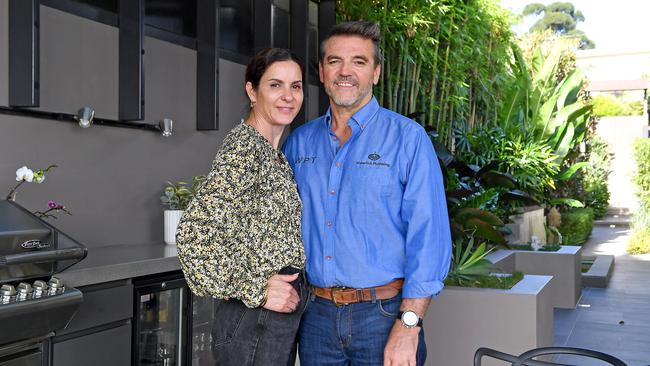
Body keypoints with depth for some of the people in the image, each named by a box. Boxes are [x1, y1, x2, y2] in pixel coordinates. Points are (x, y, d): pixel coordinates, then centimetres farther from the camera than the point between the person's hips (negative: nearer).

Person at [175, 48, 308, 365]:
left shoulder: (273, 151, 11)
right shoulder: (244, 146, -17)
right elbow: (194, 232, -25)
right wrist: (255, 290, -20)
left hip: (282, 312, 9)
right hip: (255, 318, -9)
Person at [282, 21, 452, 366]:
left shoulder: (407, 137, -6)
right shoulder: (299, 141, 7)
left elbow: (428, 236, -11)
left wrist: (408, 326, -17)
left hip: (384, 314, -3)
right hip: (316, 315, 4)